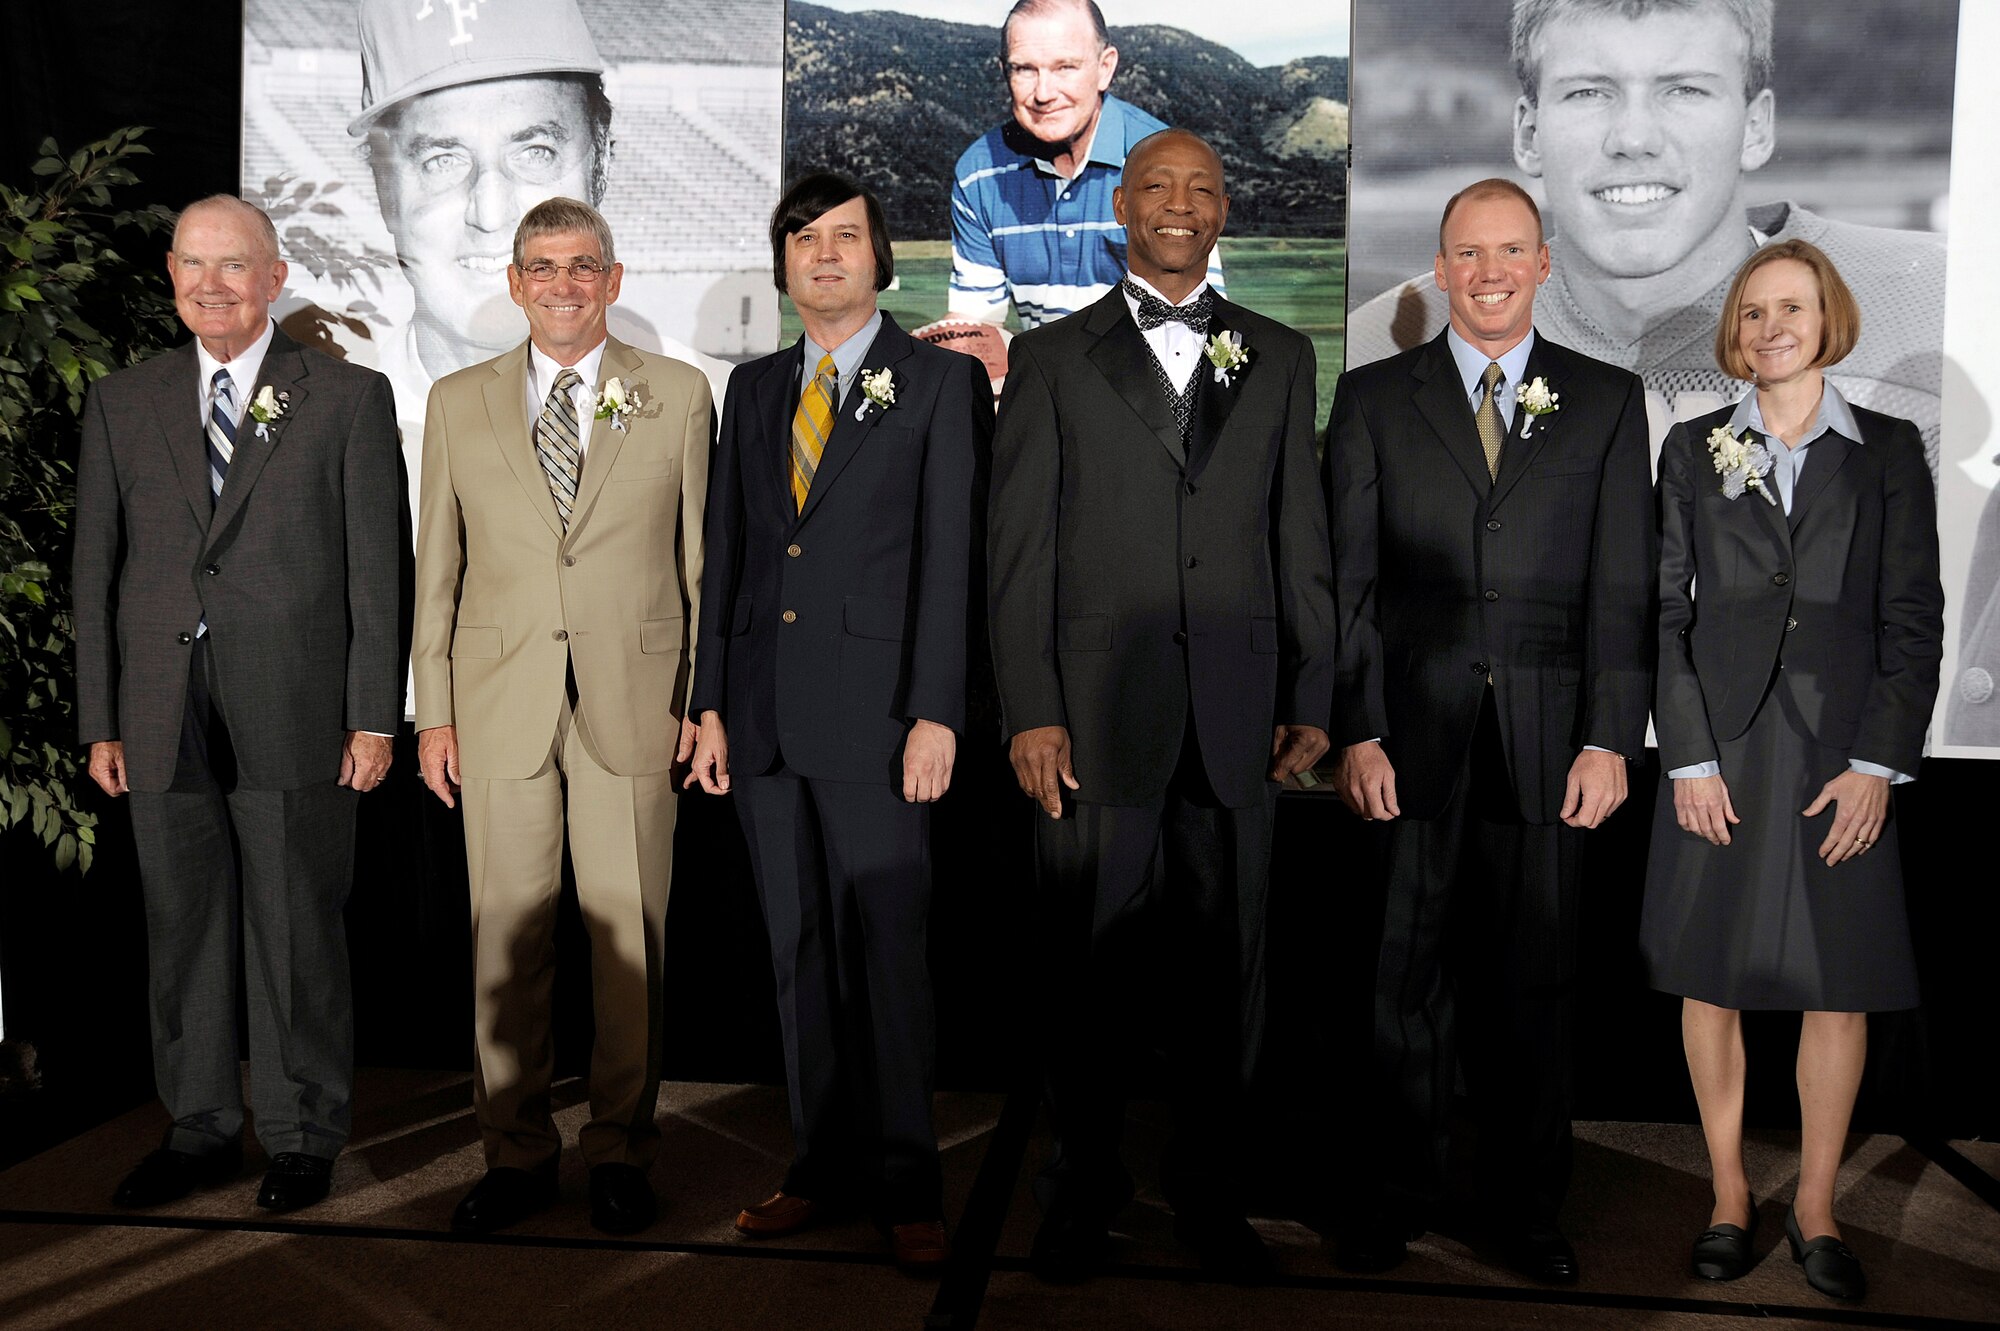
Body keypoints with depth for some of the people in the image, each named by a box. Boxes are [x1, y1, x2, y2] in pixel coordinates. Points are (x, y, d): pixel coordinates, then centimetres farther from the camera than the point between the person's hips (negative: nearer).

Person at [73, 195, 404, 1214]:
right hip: (164, 720, 3)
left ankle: (303, 1134, 19)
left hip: (293, 717, -3)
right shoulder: (120, 404, 11)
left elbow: (377, 569, -2)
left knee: (297, 931, 5)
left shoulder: (348, 398, 2)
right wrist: (99, 722, 5)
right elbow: (96, 570, 10)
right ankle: (200, 1128, 26)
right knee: (181, 929, 11)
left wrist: (373, 717, -7)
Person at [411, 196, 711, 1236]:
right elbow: (436, 564, 10)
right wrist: (432, 710, 5)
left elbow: (701, 557, 5)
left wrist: (706, 699, 0)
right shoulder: (458, 402, 10)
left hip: (635, 701, -1)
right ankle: (515, 1151, 20)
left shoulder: (678, 395, 6)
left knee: (629, 931, 4)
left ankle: (620, 1150, 18)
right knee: (506, 934, 6)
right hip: (500, 704, 1)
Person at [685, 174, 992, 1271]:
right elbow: (725, 551, 14)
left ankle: (905, 1184, 10)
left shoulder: (941, 381, 2)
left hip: (872, 709, -5)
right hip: (766, 715, 5)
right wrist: (712, 704, 8)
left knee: (886, 952, -2)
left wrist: (935, 714, -12)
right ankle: (823, 1165, 21)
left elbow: (950, 555, -5)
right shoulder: (753, 387, 16)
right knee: (799, 953, 10)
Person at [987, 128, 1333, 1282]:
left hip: (1239, 718, 2)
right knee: (1090, 971, 6)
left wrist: (1311, 699, 5)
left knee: (1226, 971, 9)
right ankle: (1085, 1193, 22)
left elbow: (1303, 539, 11)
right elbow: (1018, 548, 1)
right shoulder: (1053, 358, 6)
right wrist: (1030, 711, -7)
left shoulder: (1281, 358, 13)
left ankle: (1212, 1191, 25)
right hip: (1097, 714, -2)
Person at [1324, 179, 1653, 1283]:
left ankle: (1524, 1201, 24)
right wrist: (1354, 732, -7)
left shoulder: (1607, 400, 8)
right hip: (1410, 736, 0)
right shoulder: (1373, 397, 6)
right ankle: (1400, 1191, 22)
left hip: (1547, 742, 1)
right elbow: (1347, 580, 1)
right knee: (1408, 975, 7)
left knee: (1535, 979, 9)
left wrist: (1609, 739, -5)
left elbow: (1623, 587, 3)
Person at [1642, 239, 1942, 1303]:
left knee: (1843, 984, 3)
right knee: (1710, 974, 5)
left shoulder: (1887, 450, 6)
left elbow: (1914, 616, 2)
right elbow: (1666, 609, 2)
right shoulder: (1695, 449, 7)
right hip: (1719, 746, 0)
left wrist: (1877, 764, -7)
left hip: (1844, 752, 0)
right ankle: (1729, 1195, 19)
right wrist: (1689, 756, -7)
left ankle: (1814, 1206, 18)